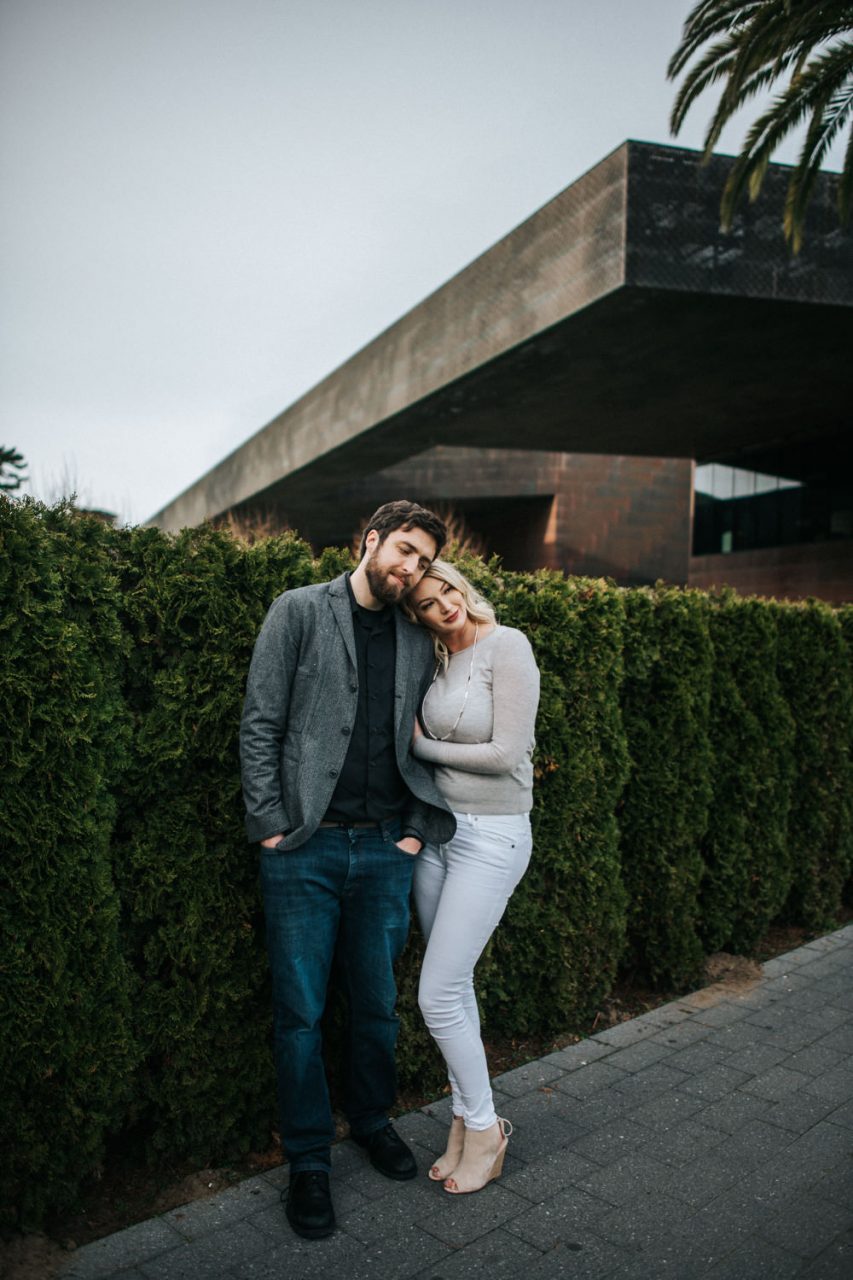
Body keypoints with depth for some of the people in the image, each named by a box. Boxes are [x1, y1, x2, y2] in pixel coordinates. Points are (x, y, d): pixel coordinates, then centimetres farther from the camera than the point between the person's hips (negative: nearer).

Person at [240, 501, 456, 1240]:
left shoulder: (417, 641, 10)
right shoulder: (300, 612, -2)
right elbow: (261, 725, -5)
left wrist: (420, 828, 3)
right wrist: (270, 824, -9)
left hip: (384, 849, 4)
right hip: (304, 847, -3)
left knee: (377, 1003, 15)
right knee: (300, 1011, 6)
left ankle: (372, 1120, 39)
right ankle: (309, 1159, 26)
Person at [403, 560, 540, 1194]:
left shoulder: (507, 645, -14)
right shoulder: (438, 659, 7)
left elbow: (506, 754, -19)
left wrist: (423, 745, -7)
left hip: (492, 837, -7)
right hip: (436, 829, 7)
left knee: (438, 996, -4)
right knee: (454, 988, 14)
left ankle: (483, 1128, 19)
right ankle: (469, 1125, 31)